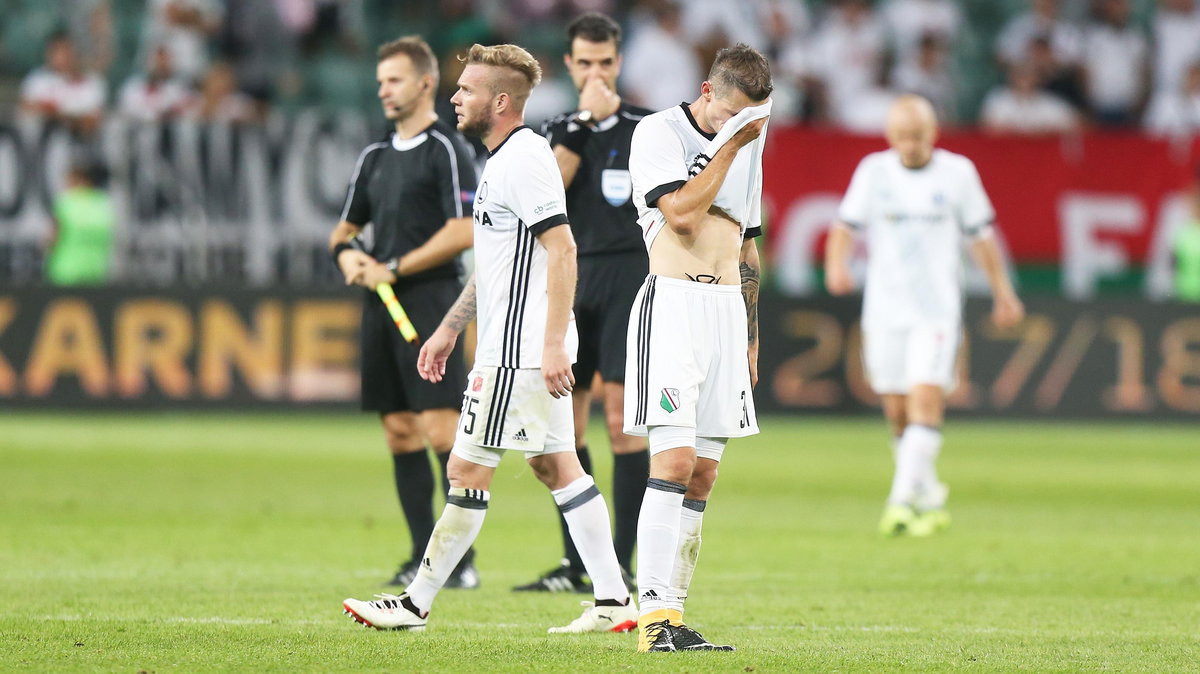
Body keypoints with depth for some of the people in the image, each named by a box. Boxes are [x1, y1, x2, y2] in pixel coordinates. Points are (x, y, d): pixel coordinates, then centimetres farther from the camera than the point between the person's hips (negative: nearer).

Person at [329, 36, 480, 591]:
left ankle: (461, 560, -11)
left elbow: (463, 232, -13)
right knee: (400, 432, 6)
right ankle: (423, 557, 9)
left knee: (440, 429, -12)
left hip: (430, 298, -8)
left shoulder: (447, 149, -5)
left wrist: (395, 269, -12)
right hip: (381, 304, 8)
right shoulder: (375, 158, 18)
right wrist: (346, 253, 1)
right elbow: (347, 227, 25)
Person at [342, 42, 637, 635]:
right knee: (555, 465, 9)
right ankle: (613, 601, 8)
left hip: (520, 350, -11)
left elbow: (562, 249, -21)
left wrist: (553, 343, -25)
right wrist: (448, 330, 27)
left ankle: (417, 603, 0)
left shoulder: (524, 159, -15)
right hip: (513, 347, 11)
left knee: (468, 468, -5)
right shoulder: (503, 160, 17)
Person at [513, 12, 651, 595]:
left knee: (620, 419, -11)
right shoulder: (559, 131, 12)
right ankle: (573, 564, 11)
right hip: (571, 283, 4)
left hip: (630, 278, -4)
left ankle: (622, 565, -9)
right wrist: (583, 121, -12)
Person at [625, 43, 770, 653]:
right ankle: (654, 614, -18)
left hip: (728, 307, 7)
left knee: (702, 474, 3)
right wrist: (730, 144, -12)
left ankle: (672, 609, 4)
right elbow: (683, 214, -18)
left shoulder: (748, 146, 18)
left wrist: (750, 337, 22)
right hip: (672, 301, -7)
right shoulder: (659, 132, -3)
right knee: (675, 461, -16)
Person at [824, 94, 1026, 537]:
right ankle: (930, 499, 23)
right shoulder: (874, 171, 2)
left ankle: (902, 500, -23)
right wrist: (836, 264, -22)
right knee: (897, 410, 5)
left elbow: (980, 234, 9)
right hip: (884, 310, 2)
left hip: (937, 309, -2)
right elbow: (846, 225, -1)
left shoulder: (957, 172, 1)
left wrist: (1002, 293, 13)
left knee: (926, 398, -17)